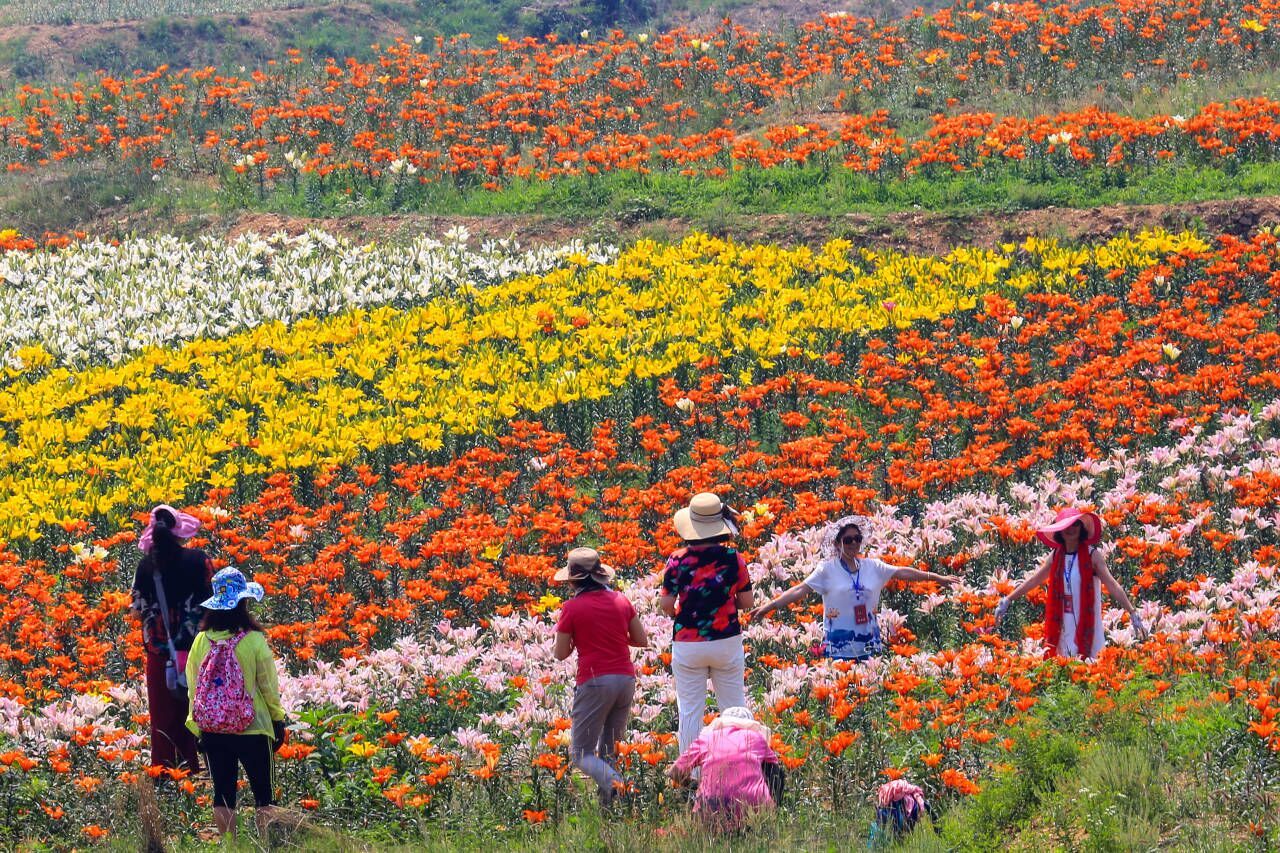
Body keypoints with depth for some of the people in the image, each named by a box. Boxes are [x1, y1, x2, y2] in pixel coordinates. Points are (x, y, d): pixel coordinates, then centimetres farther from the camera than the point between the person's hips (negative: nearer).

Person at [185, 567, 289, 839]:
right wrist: (278, 719, 10)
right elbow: (269, 684, -4)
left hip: (211, 731, 3)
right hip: (252, 729, -3)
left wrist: (197, 725, 15)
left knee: (223, 793, 11)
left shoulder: (201, 641, -4)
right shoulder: (253, 640, -13)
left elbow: (193, 686, 4)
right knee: (263, 794, 5)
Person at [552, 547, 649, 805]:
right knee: (608, 750, 16)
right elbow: (642, 640, 13)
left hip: (594, 682, -5)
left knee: (582, 753, 0)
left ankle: (611, 782, -27)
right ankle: (607, 800, 3)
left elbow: (561, 654, 0)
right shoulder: (620, 600, 5)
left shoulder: (573, 607, -6)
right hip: (626, 679, 5)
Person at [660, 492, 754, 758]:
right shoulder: (733, 559, -5)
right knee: (735, 708, 10)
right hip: (727, 642, 1)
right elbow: (747, 603, 1)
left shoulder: (677, 560, -7)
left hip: (687, 644, -1)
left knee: (690, 711, 5)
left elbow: (666, 604, -8)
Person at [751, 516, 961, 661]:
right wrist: (769, 606, -18)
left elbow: (903, 573, 11)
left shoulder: (872, 567, 8)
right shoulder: (827, 569, -2)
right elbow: (801, 590, -8)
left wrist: (937, 578, 11)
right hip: (839, 645, -3)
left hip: (868, 643, 3)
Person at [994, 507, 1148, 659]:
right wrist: (1007, 600, 18)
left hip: (1086, 625, -4)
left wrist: (1133, 614, -20)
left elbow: (1112, 585, -13)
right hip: (1062, 626, 4)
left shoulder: (1092, 555, -8)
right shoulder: (1056, 556, 5)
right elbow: (1033, 580, 15)